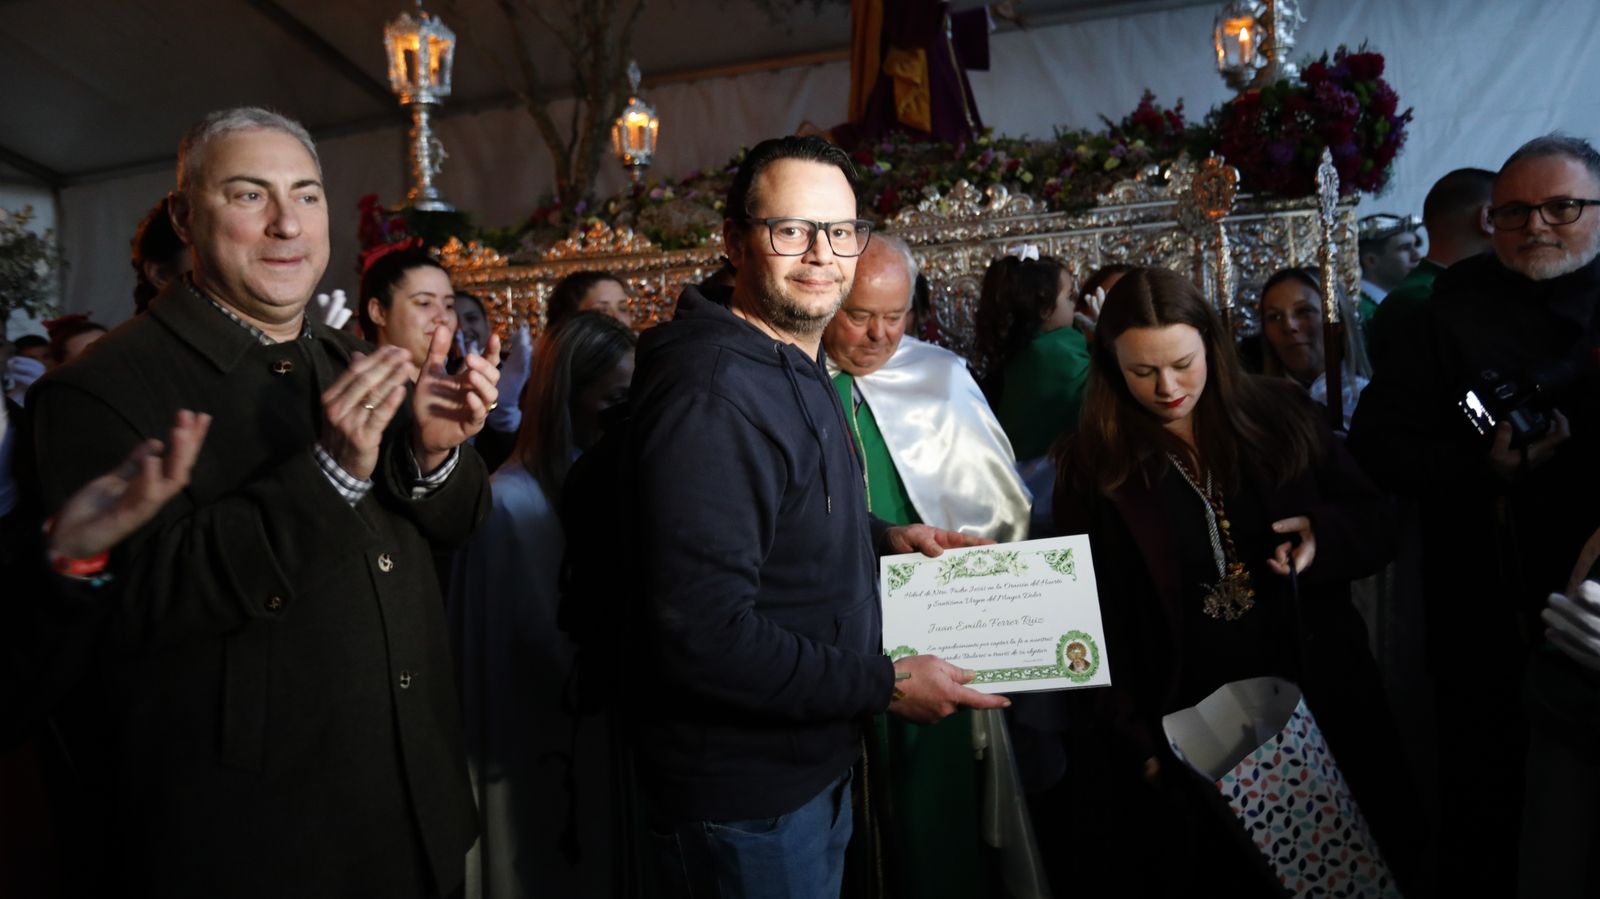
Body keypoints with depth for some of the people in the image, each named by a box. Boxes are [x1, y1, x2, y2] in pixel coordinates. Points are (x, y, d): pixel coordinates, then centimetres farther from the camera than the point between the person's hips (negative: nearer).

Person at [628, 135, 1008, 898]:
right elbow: (706, 634, -30)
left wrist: (882, 537, 4)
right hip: (744, 801, -9)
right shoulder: (709, 392, -26)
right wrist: (885, 685, -22)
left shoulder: (799, 369, 8)